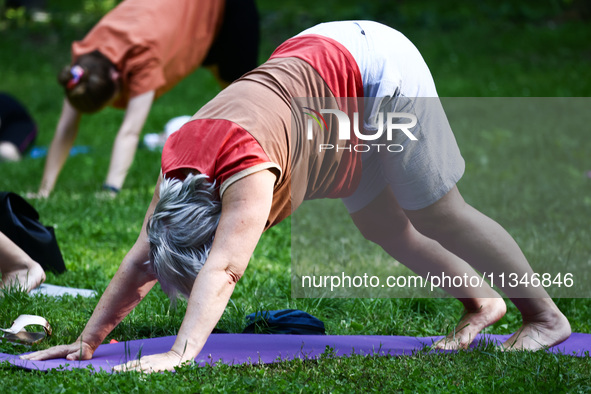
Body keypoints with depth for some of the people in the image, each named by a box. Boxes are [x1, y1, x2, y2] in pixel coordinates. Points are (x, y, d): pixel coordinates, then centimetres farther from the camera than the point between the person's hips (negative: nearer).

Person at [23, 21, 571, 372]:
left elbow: (222, 270, -46)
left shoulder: (248, 174, -37)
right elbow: (144, 258, -7)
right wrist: (88, 340, -9)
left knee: (438, 216, -2)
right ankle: (481, 303, 31)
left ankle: (546, 316, 13)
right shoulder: (176, 162, -14)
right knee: (381, 226, 13)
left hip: (378, 68, -8)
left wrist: (178, 354, -54)